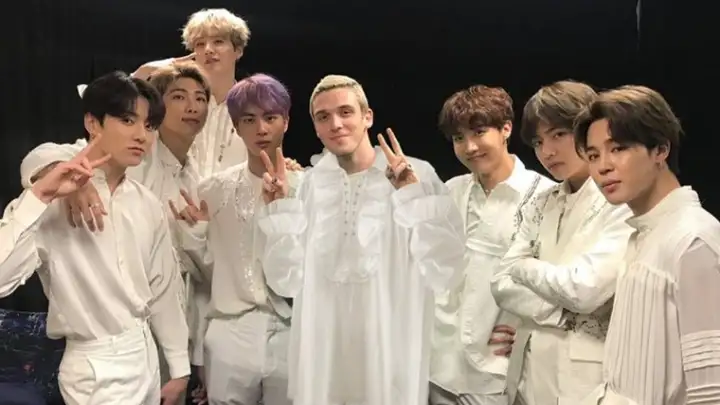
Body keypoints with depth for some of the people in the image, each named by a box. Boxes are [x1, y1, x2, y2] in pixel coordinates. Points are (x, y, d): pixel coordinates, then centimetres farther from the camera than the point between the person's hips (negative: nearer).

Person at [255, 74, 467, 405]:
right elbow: (288, 282, 1)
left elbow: (445, 272, -15)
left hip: (391, 352, -3)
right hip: (322, 353, 3)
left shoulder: (417, 175, -10)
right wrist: (279, 208, -9)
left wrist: (414, 196, -22)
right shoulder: (311, 183, 3)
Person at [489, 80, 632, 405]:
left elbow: (584, 290, -20)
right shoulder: (541, 205, 8)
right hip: (531, 372, 6)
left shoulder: (624, 203, -12)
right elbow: (501, 284, 1)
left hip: (587, 378, -6)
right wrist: (562, 314, -14)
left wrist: (526, 267, -4)